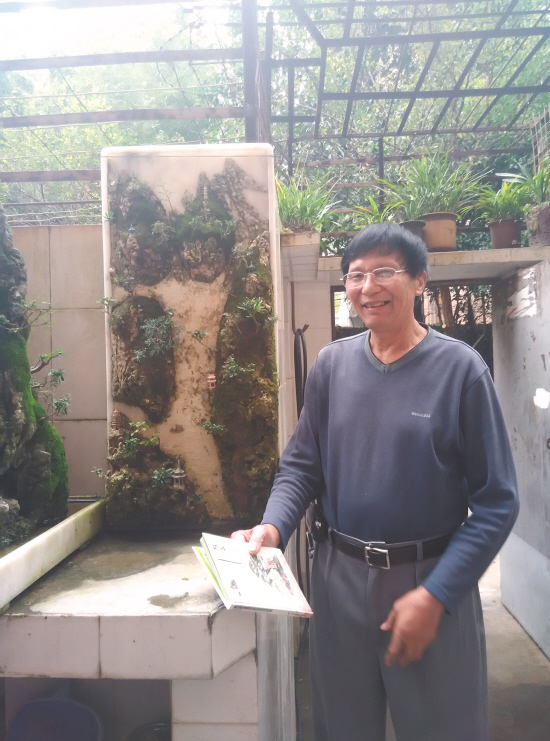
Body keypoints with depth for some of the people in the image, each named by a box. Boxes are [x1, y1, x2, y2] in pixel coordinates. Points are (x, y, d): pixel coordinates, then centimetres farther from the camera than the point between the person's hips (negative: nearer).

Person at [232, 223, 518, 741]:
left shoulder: (459, 368, -11)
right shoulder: (331, 363, 0)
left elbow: (496, 501, -10)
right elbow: (302, 464, 5)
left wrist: (435, 594, -15)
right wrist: (273, 526, -13)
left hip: (432, 582, -2)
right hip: (339, 576, 3)